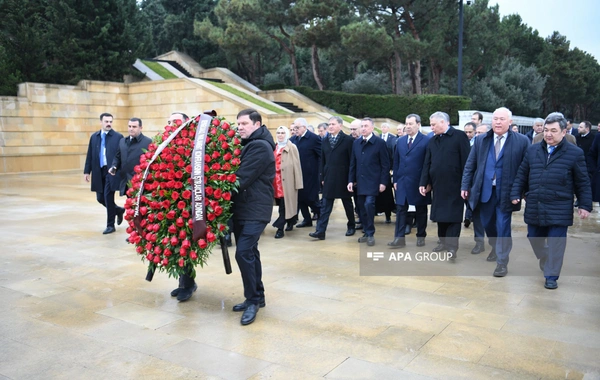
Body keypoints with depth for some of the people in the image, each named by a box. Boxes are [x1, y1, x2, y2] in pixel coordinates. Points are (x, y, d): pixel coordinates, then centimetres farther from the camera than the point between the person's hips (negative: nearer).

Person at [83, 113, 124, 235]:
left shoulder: (118, 137, -3)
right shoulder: (94, 137, 11)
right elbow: (90, 155, 12)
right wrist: (87, 171, 6)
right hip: (98, 172, 5)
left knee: (108, 197, -6)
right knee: (100, 198, 7)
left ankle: (110, 225, 7)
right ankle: (118, 210, 34)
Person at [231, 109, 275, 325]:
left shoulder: (260, 146, -16)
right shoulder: (248, 145, 17)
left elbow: (242, 178, -22)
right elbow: (240, 174, 16)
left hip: (255, 210, -10)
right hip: (243, 208, 10)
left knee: (243, 252, -15)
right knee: (249, 252, 13)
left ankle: (253, 300, -3)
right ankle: (257, 297, 23)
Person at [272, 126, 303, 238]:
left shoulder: (292, 147, -2)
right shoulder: (274, 147, 15)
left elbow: (296, 165, -5)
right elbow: (272, 163, 17)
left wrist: (298, 183, -8)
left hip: (287, 180, -6)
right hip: (276, 180, 6)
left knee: (284, 204, -6)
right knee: (282, 204, 11)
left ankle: (280, 228, -5)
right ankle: (290, 222, 28)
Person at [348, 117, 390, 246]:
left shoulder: (380, 143, -5)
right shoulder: (356, 143, 10)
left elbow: (385, 165, -5)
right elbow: (353, 163, 12)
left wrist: (383, 182, -10)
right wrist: (351, 180, 6)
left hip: (373, 182, -5)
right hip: (359, 182, 5)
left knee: (369, 204, -17)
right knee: (362, 208, 9)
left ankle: (370, 234, -3)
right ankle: (367, 233, 21)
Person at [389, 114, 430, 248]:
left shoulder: (426, 141, -6)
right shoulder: (400, 141, 10)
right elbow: (396, 162, 11)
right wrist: (395, 180, 6)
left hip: (419, 182, -4)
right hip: (402, 181, 4)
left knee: (421, 210, 9)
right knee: (400, 209, 0)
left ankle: (421, 236, 21)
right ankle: (399, 238, 2)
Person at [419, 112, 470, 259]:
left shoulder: (459, 136, -5)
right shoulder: (432, 140, 12)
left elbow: (466, 161, -8)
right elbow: (427, 164, 11)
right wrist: (423, 183, 4)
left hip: (454, 185, -6)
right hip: (437, 184, 6)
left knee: (453, 215, -1)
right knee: (440, 214, 12)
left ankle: (452, 246, 1)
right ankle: (443, 241, 24)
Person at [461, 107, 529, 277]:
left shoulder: (522, 141, -6)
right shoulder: (481, 140, 5)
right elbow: (470, 165, 6)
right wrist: (465, 185, 2)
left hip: (505, 192, -4)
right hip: (484, 190, 4)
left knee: (503, 227, 0)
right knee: (488, 224, 17)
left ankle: (502, 262, 13)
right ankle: (496, 249, 43)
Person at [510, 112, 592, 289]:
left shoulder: (575, 153, -3)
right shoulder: (532, 150, 6)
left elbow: (583, 183, 0)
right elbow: (522, 176, 11)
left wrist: (585, 205, -3)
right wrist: (516, 194, 3)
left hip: (559, 210, -4)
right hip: (534, 208, 4)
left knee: (555, 243, 1)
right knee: (534, 239, 13)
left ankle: (551, 276, 15)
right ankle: (547, 265, 38)